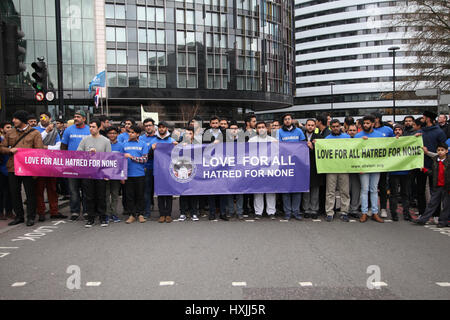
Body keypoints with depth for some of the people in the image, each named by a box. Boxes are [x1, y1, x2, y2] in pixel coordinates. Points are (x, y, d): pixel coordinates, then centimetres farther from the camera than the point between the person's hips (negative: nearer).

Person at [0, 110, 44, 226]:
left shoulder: (35, 133, 1)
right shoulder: (10, 133, 14)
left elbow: (39, 150, -5)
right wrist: (10, 150, -7)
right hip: (13, 168, 4)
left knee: (30, 193, 1)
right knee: (14, 193, 9)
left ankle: (31, 217, 12)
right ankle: (19, 216, 22)